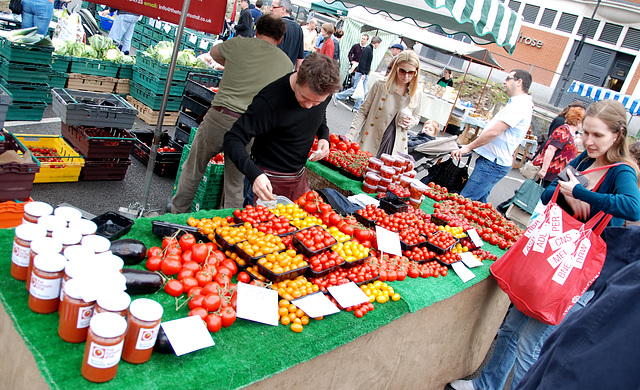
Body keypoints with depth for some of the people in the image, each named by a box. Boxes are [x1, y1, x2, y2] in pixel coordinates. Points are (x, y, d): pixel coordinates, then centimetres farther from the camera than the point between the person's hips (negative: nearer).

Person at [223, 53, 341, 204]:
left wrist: (324, 137, -7)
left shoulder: (325, 93, -9)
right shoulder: (270, 101, -28)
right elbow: (233, 139, -26)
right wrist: (255, 174, -42)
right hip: (266, 180, -5)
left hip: (299, 178, 6)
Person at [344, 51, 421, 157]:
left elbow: (417, 116, 23)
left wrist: (411, 121, -2)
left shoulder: (416, 94, 6)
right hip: (369, 142, -2)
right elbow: (363, 111, -1)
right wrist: (350, 135, -10)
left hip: (395, 146, 2)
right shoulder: (381, 85, -3)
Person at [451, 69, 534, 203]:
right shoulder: (518, 103, 20)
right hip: (492, 161, 10)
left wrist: (468, 147, -13)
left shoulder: (520, 105, -15)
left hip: (493, 164, -10)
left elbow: (493, 133, -21)